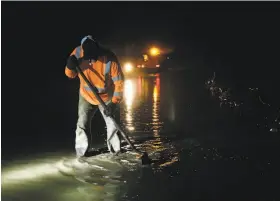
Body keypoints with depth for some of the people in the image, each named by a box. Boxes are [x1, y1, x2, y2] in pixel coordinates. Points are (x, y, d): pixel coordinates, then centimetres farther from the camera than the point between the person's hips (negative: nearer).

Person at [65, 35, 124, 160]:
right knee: (82, 123, -3)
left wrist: (114, 103, -27)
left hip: (107, 97, -1)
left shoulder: (109, 58, -29)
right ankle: (81, 151, 12)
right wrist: (70, 66, -32)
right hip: (86, 96, 2)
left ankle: (115, 149, 27)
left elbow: (119, 82, -23)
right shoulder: (78, 52, -20)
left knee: (112, 123, 7)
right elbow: (71, 75, -8)